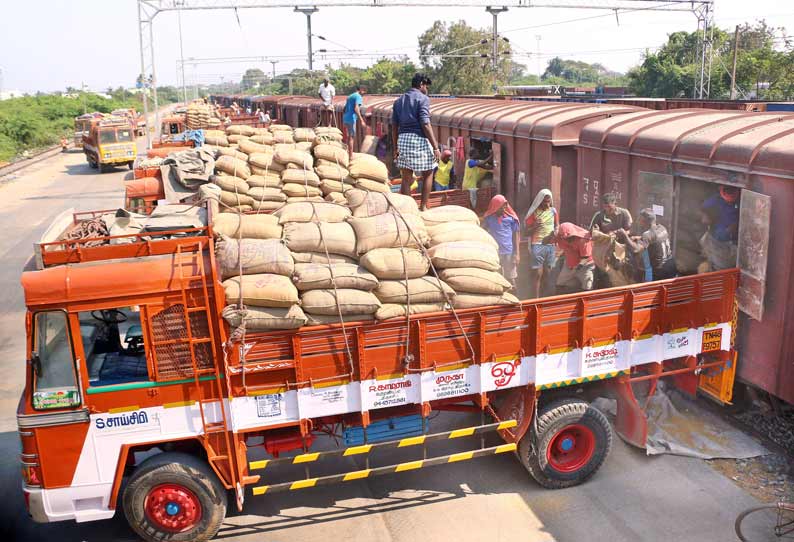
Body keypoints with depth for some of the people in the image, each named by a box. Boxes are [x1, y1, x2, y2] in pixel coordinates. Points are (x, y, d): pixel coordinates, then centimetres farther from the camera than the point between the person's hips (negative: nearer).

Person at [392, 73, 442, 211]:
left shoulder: (399, 101, 13)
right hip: (419, 139, -5)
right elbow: (425, 124, -14)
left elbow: (394, 126, 12)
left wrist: (395, 148, 18)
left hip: (403, 139, 5)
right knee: (428, 174, 13)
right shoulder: (423, 98, -5)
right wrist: (435, 147, -13)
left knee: (406, 178, 10)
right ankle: (423, 207, 10)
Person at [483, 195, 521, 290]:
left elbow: (515, 235, 3)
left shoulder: (511, 217, 1)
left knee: (511, 278, 4)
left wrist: (517, 253, -2)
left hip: (509, 252, 0)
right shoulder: (488, 218, 2)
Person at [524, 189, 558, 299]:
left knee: (547, 274, 10)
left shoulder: (553, 211, 8)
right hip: (537, 246, -5)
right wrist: (534, 226, -24)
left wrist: (555, 231, -3)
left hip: (550, 245, 5)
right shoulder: (534, 212, -4)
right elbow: (527, 231, -4)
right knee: (537, 274, -6)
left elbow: (557, 225, 20)